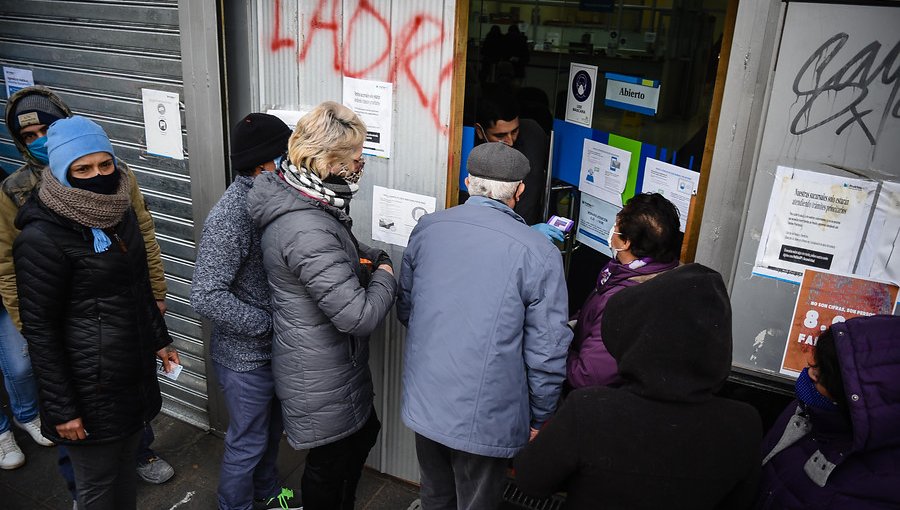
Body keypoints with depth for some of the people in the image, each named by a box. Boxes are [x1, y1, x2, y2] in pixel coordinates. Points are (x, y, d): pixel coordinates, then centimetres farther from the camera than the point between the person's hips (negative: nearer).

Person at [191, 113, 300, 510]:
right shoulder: (229, 216, -28)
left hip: (273, 347, 8)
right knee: (248, 441, 13)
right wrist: (270, 323, -25)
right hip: (245, 357, -8)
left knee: (271, 428, 27)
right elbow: (206, 298, -30)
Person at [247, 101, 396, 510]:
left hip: (335, 361, 10)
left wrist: (368, 257, -2)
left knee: (363, 434, 28)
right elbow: (358, 316, -32)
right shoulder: (306, 231, -33)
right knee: (330, 461, 14)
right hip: (321, 379, -10)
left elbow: (340, 252, 18)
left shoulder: (296, 197, -1)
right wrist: (384, 277, -14)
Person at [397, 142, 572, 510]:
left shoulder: (426, 228, -3)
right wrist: (539, 418, 2)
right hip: (485, 419, -4)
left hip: (423, 401, 5)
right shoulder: (539, 254, -17)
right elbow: (546, 352, -13)